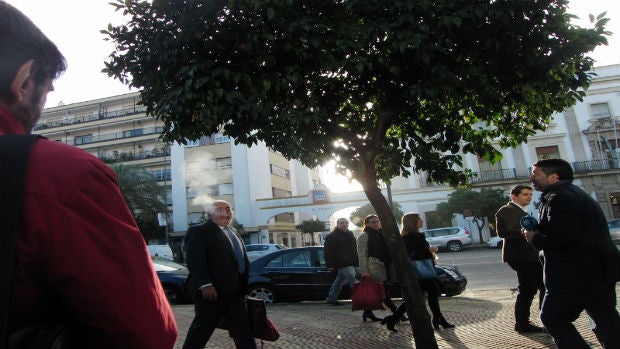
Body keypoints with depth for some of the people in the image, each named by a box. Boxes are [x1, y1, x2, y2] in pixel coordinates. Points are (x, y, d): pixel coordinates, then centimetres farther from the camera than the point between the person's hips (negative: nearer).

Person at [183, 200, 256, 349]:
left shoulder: (232, 232, 22)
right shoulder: (199, 231, -4)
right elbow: (195, 260, -16)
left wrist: (244, 285, 16)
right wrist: (205, 284, -26)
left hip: (235, 291, 7)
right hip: (212, 291, -7)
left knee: (243, 329, 9)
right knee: (202, 328, 5)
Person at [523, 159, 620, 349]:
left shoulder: (560, 197, -18)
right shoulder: (575, 193, 17)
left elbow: (563, 237, -30)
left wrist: (535, 238, -13)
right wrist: (537, 230, 10)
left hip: (577, 275, -11)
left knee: (553, 318, 2)